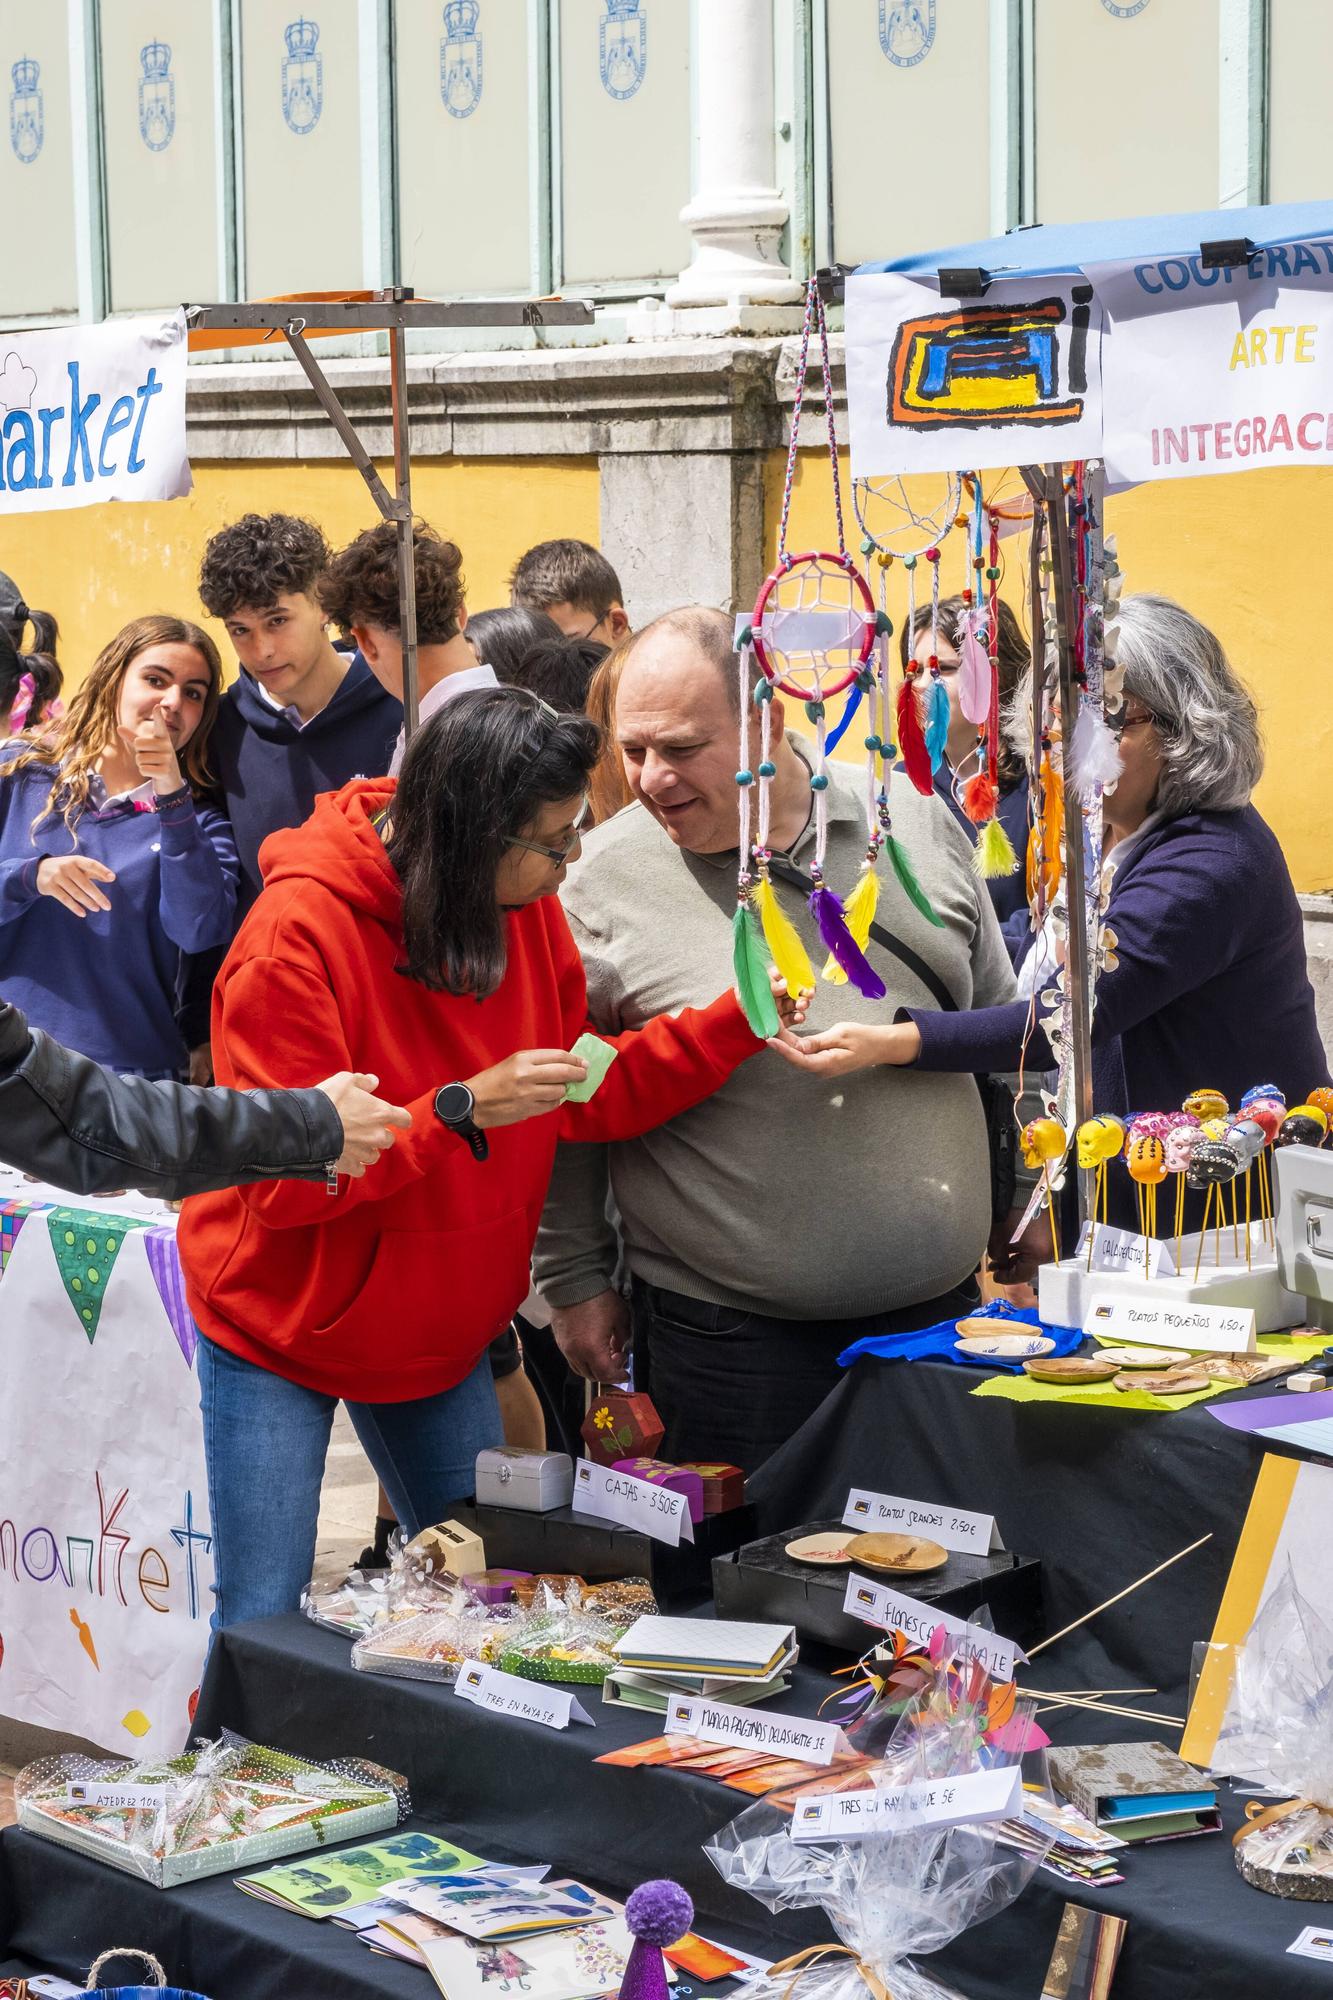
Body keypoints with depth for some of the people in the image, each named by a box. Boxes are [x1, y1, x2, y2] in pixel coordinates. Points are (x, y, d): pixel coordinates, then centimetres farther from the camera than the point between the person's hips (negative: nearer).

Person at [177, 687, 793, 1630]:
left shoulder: (520, 902, -6)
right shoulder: (298, 933, -25)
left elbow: (584, 1096, 1)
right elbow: (282, 1180, -24)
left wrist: (738, 1023, -11)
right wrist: (463, 1111, -34)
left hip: (442, 1332, 6)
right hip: (282, 1335, -5)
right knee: (262, 1626, -3)